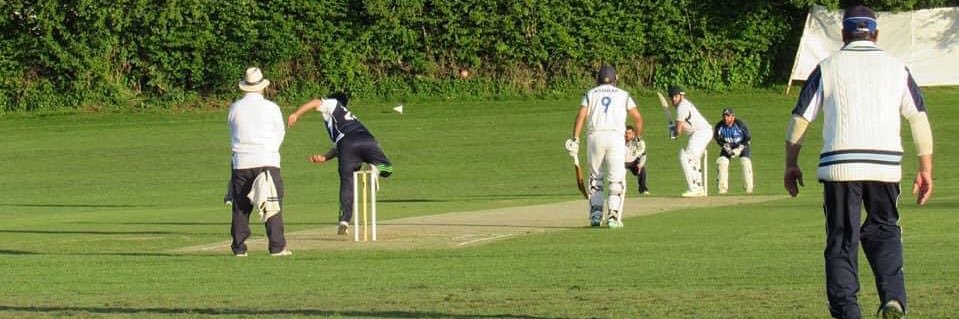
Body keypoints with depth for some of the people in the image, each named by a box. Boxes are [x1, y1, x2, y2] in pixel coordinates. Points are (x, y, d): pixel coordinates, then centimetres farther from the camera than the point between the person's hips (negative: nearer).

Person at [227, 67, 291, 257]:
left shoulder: (235, 108, 3)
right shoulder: (271, 108, -2)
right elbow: (280, 133, 7)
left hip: (241, 163, 2)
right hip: (267, 161, -2)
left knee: (240, 207, 8)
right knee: (273, 205, -1)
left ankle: (239, 247, 7)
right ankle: (277, 246, -7)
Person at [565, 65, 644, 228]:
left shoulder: (591, 94, 15)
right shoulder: (623, 94, 15)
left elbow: (581, 116, 1)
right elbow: (637, 117, 9)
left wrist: (575, 139, -3)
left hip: (595, 136, 1)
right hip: (616, 136, -1)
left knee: (595, 177, 14)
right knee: (617, 180, 1)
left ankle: (595, 214, 4)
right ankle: (614, 217, -10)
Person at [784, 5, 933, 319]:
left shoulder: (828, 68, 7)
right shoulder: (896, 68, 11)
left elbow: (799, 119, 5)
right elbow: (920, 119, 8)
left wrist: (791, 165, 14)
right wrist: (925, 169, 11)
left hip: (840, 166, -1)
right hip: (886, 166, 1)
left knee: (842, 238, 4)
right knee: (884, 231, 14)